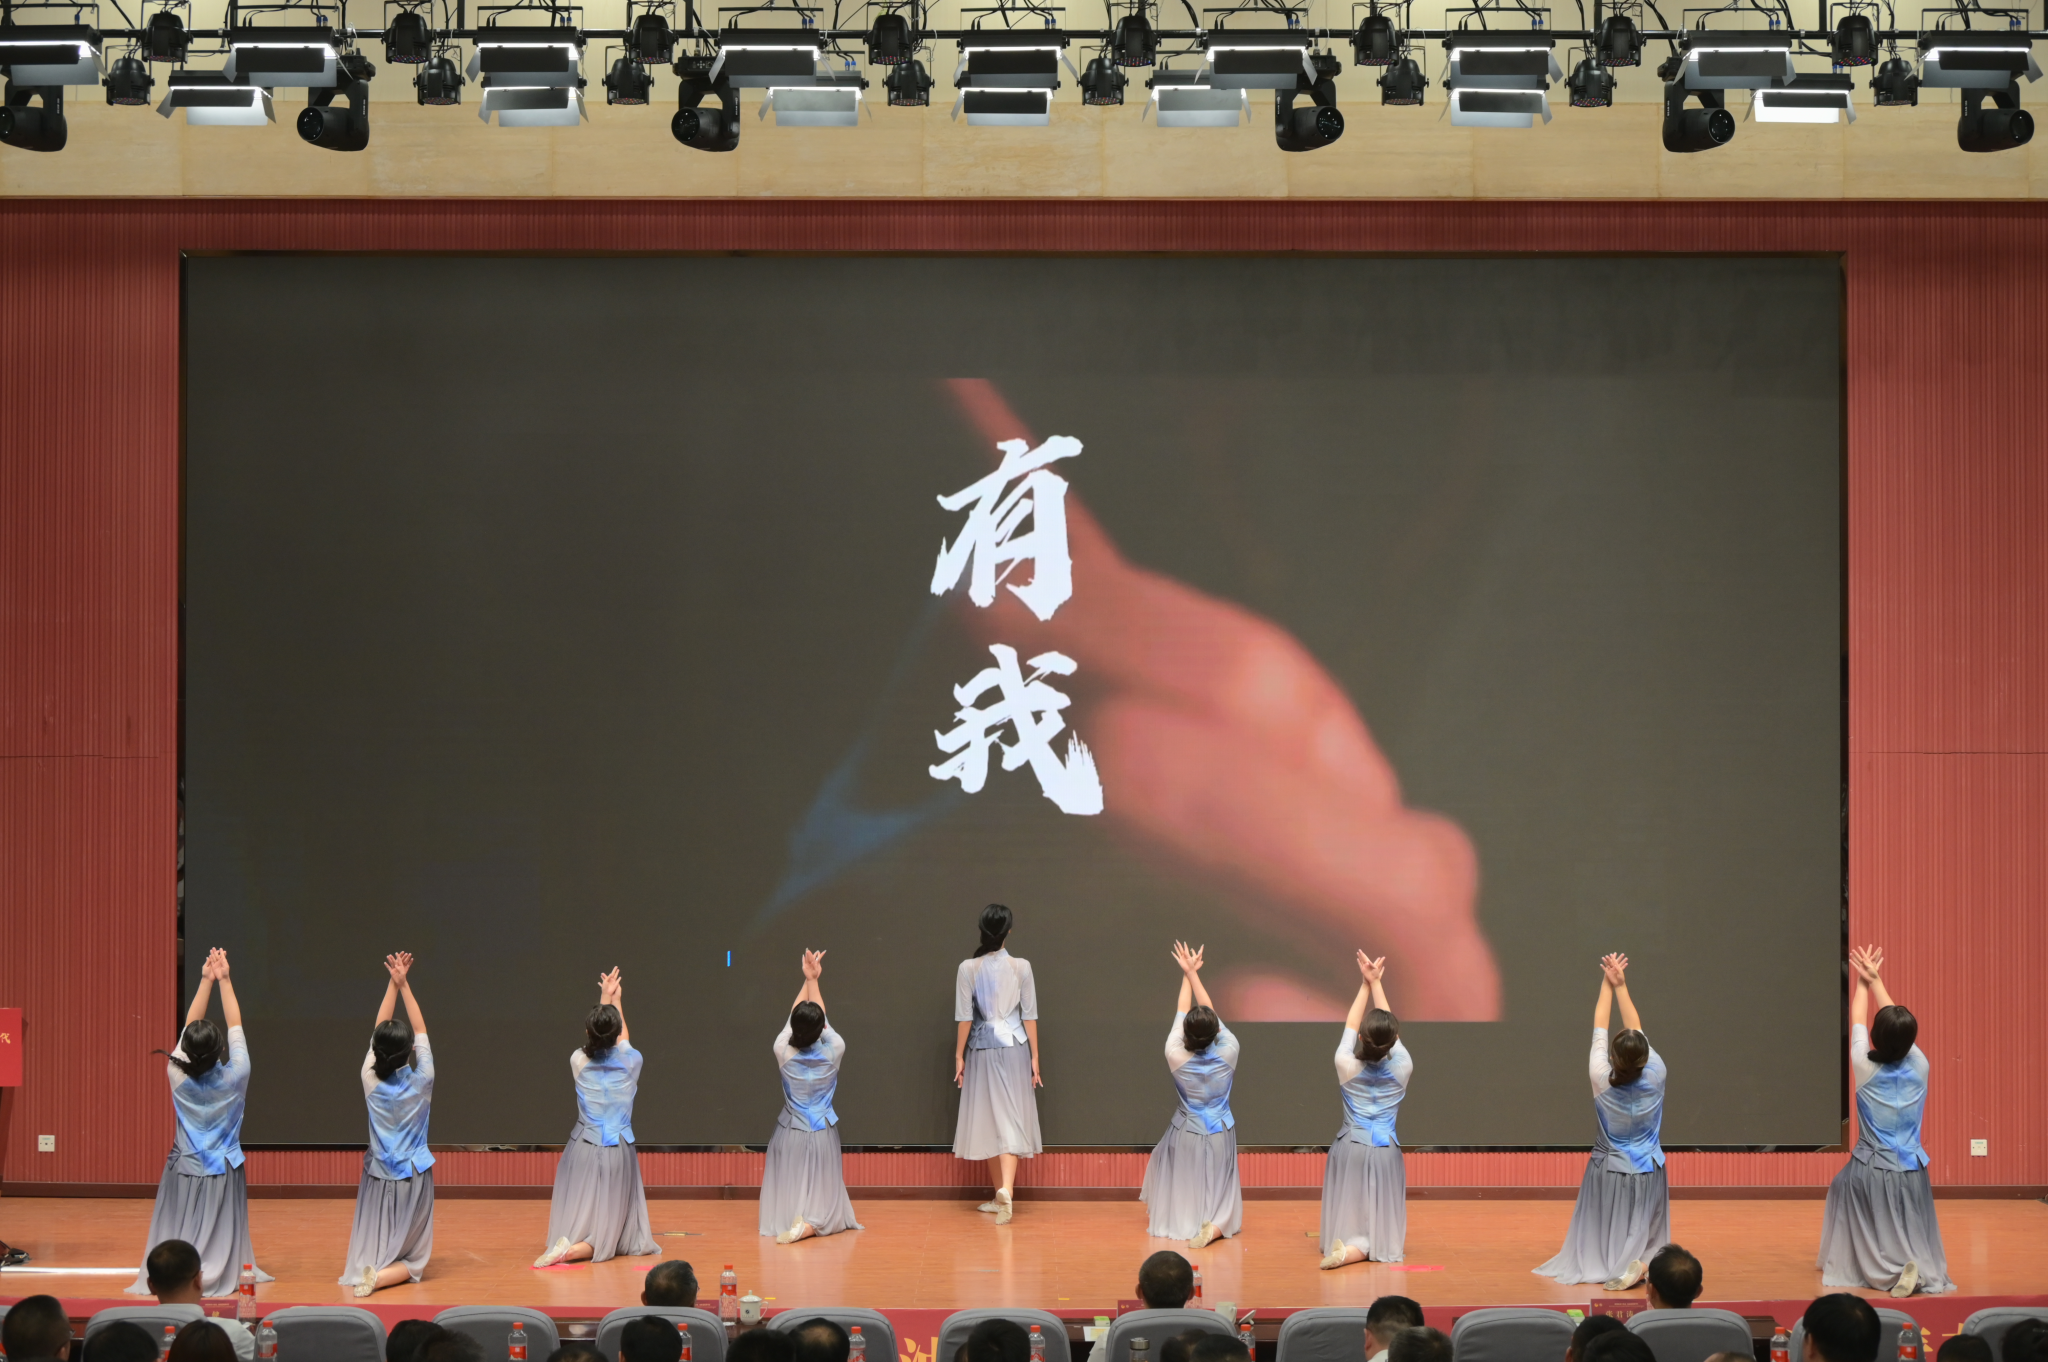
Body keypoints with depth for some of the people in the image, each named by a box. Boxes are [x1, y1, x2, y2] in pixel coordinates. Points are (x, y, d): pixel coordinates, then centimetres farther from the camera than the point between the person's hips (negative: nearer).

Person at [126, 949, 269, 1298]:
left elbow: (190, 1025, -2)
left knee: (177, 1235, 4)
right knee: (220, 1235, 4)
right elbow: (236, 1026, -5)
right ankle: (221, 1274, -6)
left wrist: (206, 980, 0)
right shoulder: (235, 1076, -16)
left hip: (184, 1169, 1)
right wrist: (223, 980, 0)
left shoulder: (178, 1076, -13)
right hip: (224, 1171, -1)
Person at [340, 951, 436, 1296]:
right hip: (414, 1179, -2)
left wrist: (393, 984, 4)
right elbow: (421, 1031, -2)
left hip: (378, 1178, 2)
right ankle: (381, 1276, -26)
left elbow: (378, 1030, 2)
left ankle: (367, 1270, -15)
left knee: (371, 1252, 15)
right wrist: (404, 984, 0)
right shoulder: (421, 1083, -12)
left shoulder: (371, 1082, -9)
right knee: (412, 1260, 1)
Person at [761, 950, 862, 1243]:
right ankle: (811, 1225, -26)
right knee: (823, 1202, 3)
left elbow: (793, 1016, 4)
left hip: (790, 1135, 0)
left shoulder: (784, 1053, -12)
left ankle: (794, 1221, -17)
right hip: (822, 1134, 0)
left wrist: (807, 979, 13)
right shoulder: (833, 1052, -12)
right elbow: (823, 1018, 4)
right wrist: (814, 980, 13)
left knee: (786, 1201, 12)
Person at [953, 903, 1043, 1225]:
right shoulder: (1021, 967, -4)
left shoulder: (968, 969, -6)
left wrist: (959, 1055, 4)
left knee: (988, 1121, 9)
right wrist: (1034, 1056, 5)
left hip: (981, 1050, 0)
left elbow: (964, 1017, -4)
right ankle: (1006, 1190, -22)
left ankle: (1001, 1196, 14)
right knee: (1011, 1120, -3)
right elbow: (1029, 1015, -1)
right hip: (1015, 1048, 0)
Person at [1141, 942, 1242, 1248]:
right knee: (1218, 1199, 5)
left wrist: (1187, 975, 8)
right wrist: (1193, 973, 3)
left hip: (1186, 1134, 0)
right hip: (1220, 1135, 0)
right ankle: (1215, 1227, -23)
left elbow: (1181, 1014, -4)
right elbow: (1211, 1012, -5)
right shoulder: (1228, 1053, -16)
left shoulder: (1177, 1058, -18)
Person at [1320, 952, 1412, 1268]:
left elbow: (1350, 1025, 5)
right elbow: (1390, 1029, 5)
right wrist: (1376, 983, 11)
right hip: (1385, 1150, 0)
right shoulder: (1402, 1068, -8)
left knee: (1349, 1224, 11)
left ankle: (1346, 1246, -17)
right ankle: (1352, 1252, -27)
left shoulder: (1346, 1067, -10)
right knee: (1381, 1236, 0)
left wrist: (1365, 984, 12)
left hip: (1349, 1148, 0)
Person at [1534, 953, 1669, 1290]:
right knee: (1650, 1239, 15)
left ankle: (1620, 1267, -24)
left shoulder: (1602, 1079, -18)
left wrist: (1608, 984, 6)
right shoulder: (1655, 1076, -14)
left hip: (1609, 1170, -2)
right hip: (1648, 1171, 2)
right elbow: (1637, 1029, -2)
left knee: (1603, 1245, 3)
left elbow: (1600, 1026, -5)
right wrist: (1621, 985, 5)